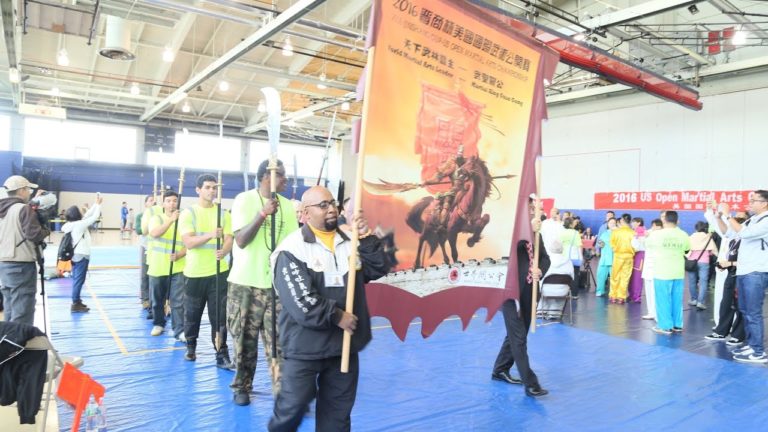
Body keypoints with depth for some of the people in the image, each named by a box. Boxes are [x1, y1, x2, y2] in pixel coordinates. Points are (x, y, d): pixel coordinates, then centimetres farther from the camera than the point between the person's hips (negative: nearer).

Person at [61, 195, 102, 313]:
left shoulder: (70, 224, 6)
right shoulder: (80, 224, -18)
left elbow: (87, 215, 11)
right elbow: (95, 217, -12)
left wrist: (95, 204, 12)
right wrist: (98, 204, 0)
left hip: (75, 254, 9)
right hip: (82, 255, -9)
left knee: (76, 279, 15)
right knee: (79, 280, -4)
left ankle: (76, 301, 24)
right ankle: (75, 304, 0)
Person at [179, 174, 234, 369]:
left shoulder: (223, 214, 4)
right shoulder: (188, 213, -3)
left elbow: (229, 240, -2)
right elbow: (189, 242, -14)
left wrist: (223, 252, -25)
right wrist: (210, 235, -31)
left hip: (218, 271, 1)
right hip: (195, 272, -1)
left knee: (219, 316, 0)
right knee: (192, 314, 13)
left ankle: (222, 355, 7)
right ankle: (190, 347, 35)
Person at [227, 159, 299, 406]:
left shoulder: (288, 206, 6)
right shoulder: (244, 200, -6)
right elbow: (240, 240, -15)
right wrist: (262, 214, -24)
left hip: (278, 283, 3)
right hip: (246, 282, -2)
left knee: (279, 341, 1)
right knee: (245, 339, 10)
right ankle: (242, 387, 27)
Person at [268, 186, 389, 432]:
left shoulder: (351, 241, 6)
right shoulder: (293, 250, -11)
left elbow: (378, 269, -2)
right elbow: (301, 301, -19)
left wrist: (366, 238, -12)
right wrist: (337, 316, -16)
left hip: (345, 344, 5)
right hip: (304, 347, -4)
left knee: (338, 411, 16)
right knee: (292, 409, 5)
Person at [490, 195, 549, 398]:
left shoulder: (534, 232, 10)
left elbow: (545, 257, 9)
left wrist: (539, 270, -12)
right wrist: (529, 231, -31)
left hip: (528, 291, 8)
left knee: (516, 334, 17)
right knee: (519, 337, -4)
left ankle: (500, 370, 33)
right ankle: (530, 383, 1)